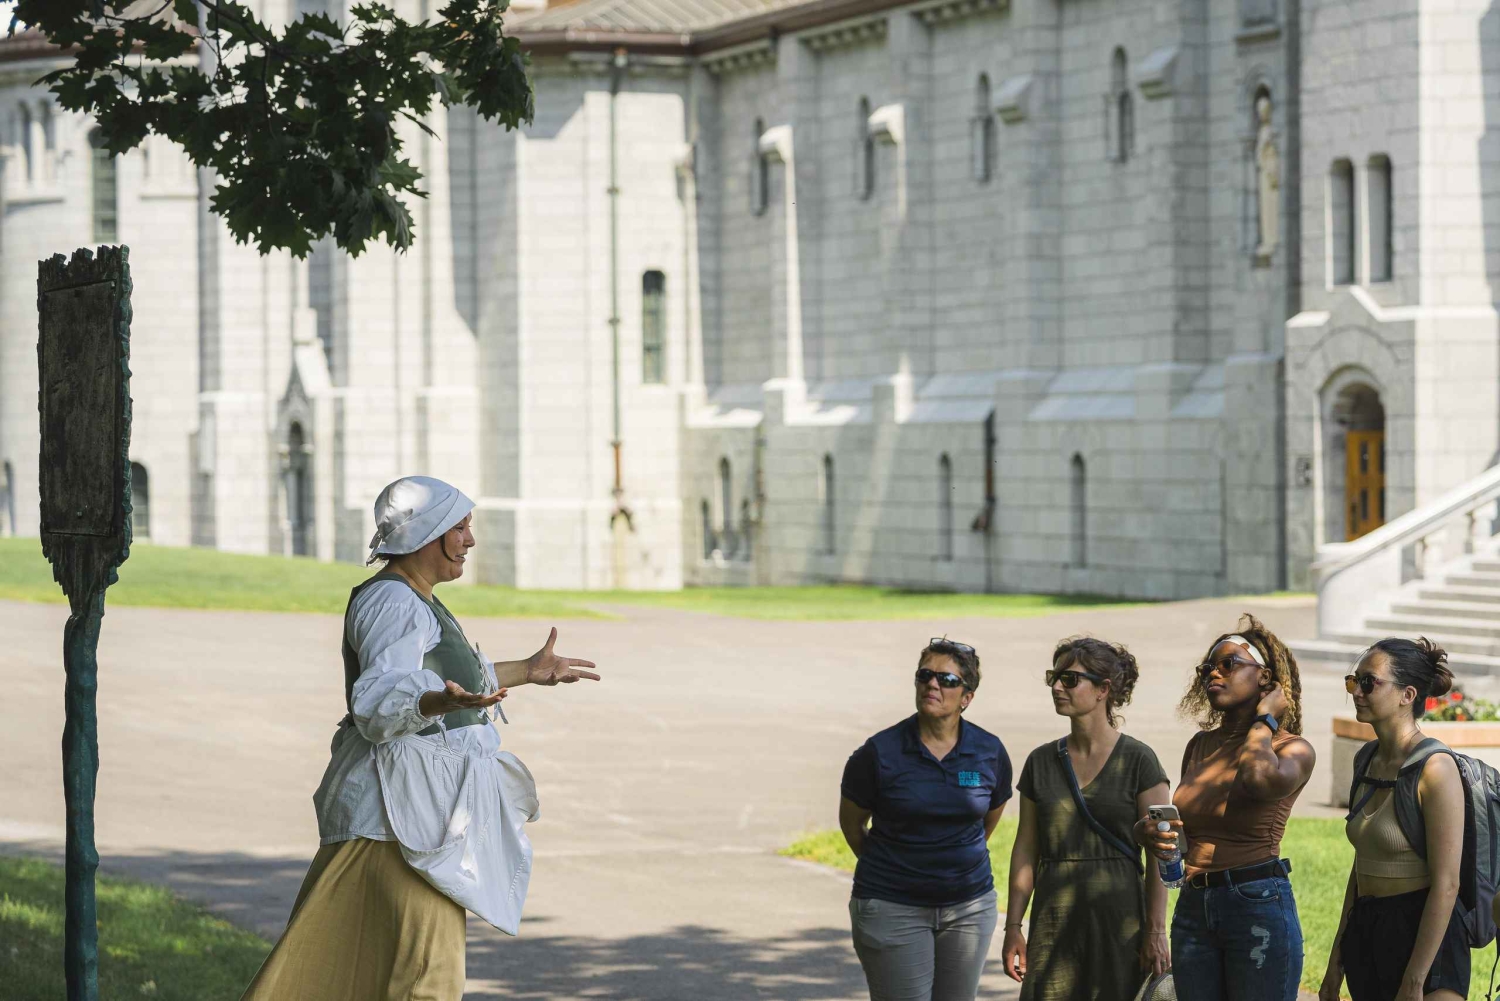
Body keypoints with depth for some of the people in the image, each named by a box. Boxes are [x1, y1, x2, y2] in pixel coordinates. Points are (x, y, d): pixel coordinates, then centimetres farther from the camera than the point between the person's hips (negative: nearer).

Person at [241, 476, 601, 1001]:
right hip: (400, 805, -11)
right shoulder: (392, 602, -15)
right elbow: (380, 704, -26)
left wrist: (528, 671, 41)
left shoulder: (413, 601, 17)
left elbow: (449, 676, 34)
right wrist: (442, 702, -44)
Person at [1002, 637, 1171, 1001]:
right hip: (1053, 926, 3)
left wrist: (1156, 930, -10)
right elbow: (1026, 849, 12)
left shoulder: (1137, 761, -3)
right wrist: (1013, 927, 8)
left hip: (1118, 920, -3)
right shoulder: (1041, 762, 9)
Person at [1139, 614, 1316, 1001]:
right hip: (1192, 908, 6)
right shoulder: (1200, 747, 14)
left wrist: (1264, 719, -11)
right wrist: (1149, 832, 1)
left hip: (1259, 907, -6)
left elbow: (1263, 780, -29)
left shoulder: (1292, 749, -4)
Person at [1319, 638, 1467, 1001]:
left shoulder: (1435, 769, -14)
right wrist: (1337, 958, 16)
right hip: (1366, 936, 8)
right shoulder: (1370, 761, 10)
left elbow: (1446, 884, -18)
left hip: (1423, 940, -8)